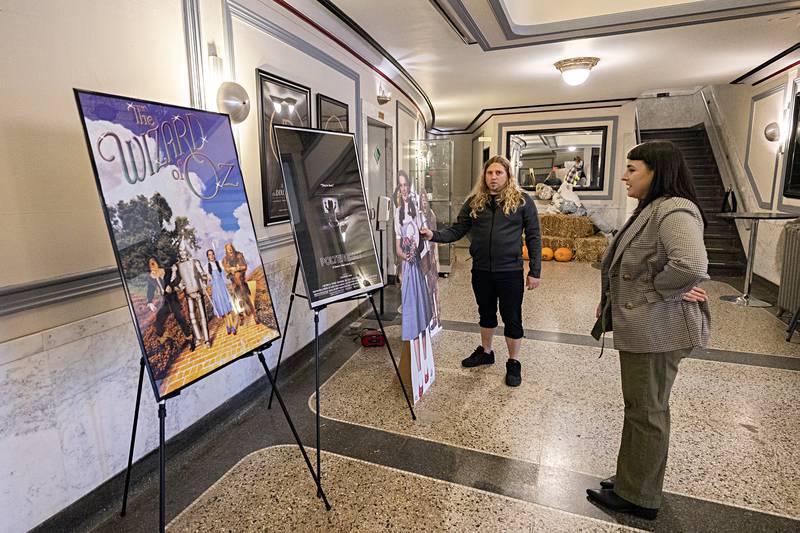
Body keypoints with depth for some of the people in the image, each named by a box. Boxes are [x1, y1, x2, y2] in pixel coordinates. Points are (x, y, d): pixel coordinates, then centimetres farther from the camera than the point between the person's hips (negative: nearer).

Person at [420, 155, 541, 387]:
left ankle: (513, 363, 25)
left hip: (510, 271, -3)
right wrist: (434, 235, -18)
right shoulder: (474, 202, 3)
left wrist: (535, 271, -6)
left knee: (512, 318, 7)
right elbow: (456, 231, 0)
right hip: (481, 270, 3)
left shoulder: (522, 201, -4)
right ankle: (485, 352, 41)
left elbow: (533, 238, -3)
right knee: (486, 313, 20)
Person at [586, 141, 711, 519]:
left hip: (656, 330, -10)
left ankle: (638, 497, 23)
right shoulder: (650, 210, 13)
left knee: (646, 411, 4)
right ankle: (632, 479, 37)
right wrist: (611, 300, 8)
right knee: (640, 406, 19)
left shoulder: (674, 211, -19)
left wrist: (658, 290, -19)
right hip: (642, 327, 10)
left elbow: (692, 265, -35)